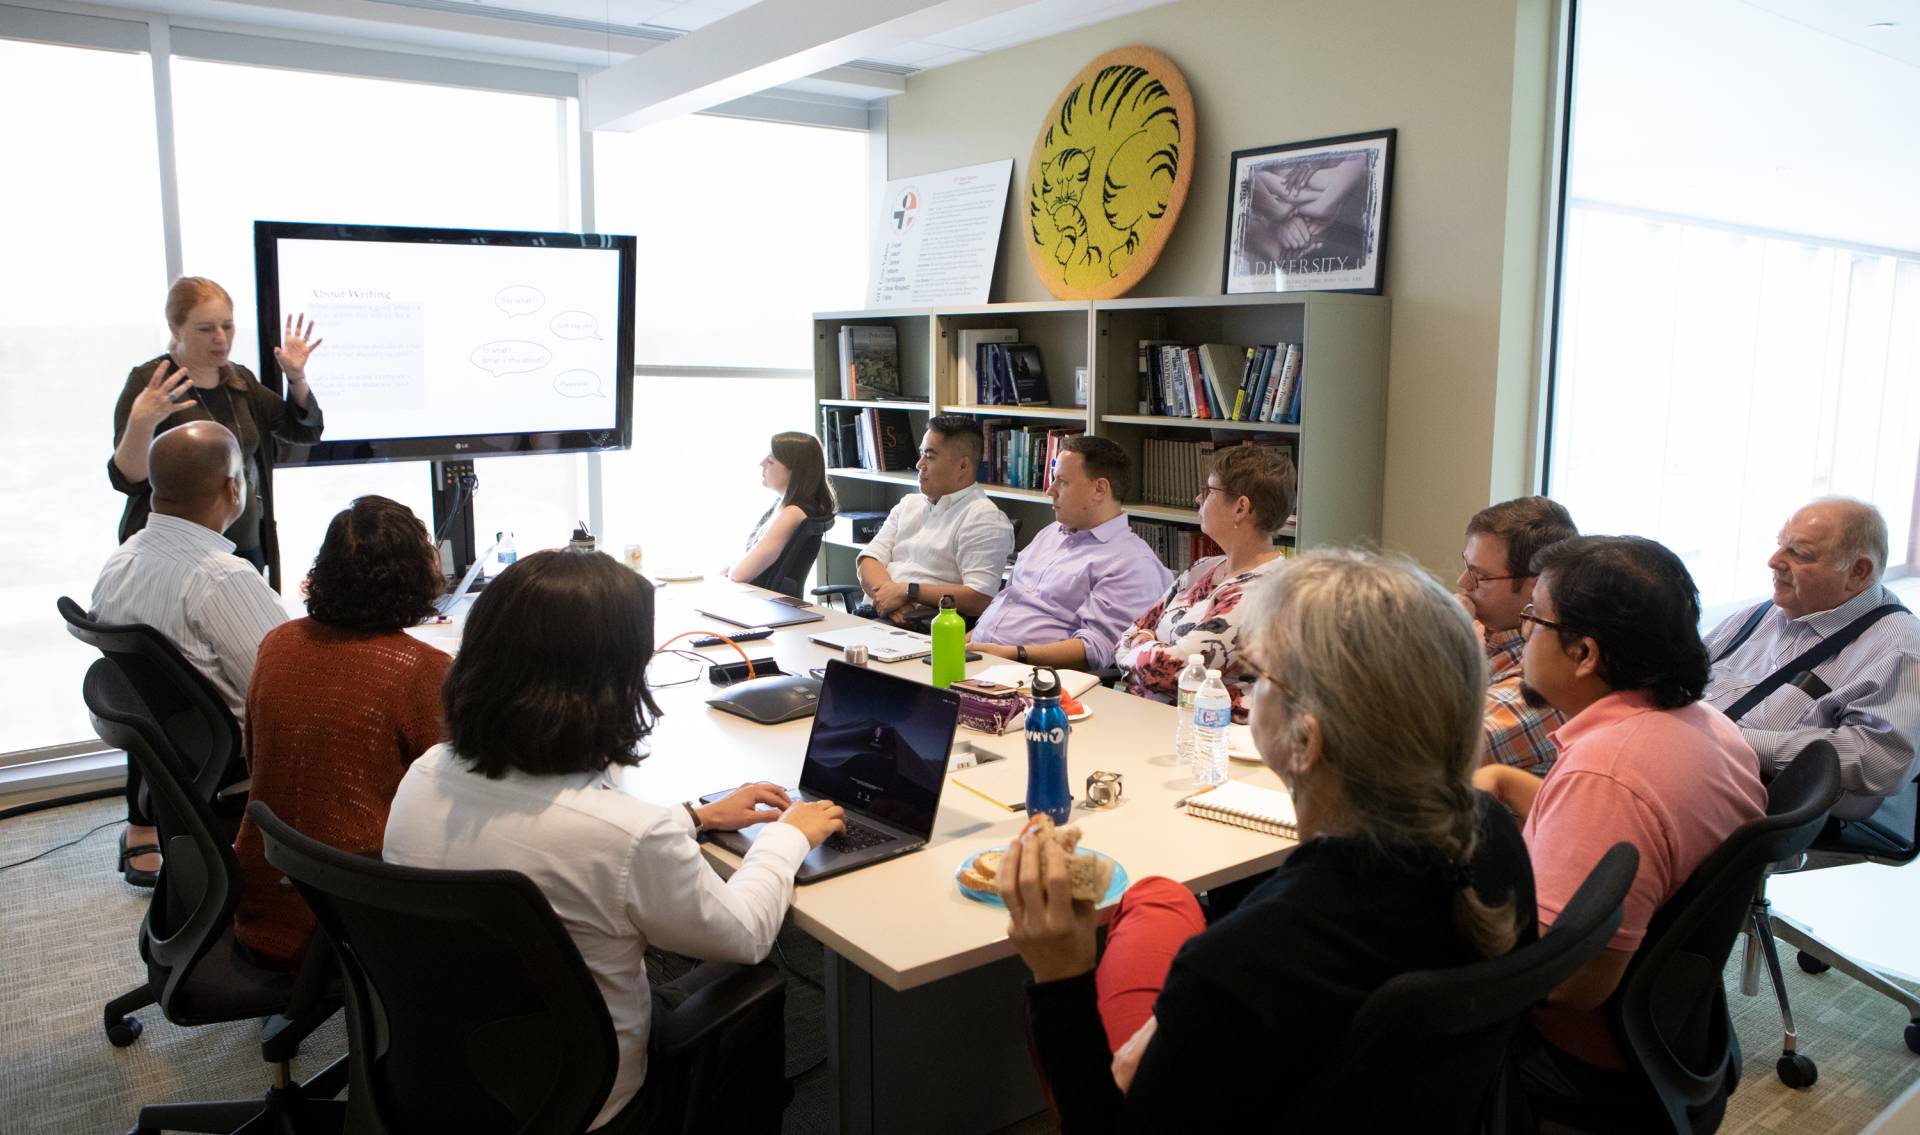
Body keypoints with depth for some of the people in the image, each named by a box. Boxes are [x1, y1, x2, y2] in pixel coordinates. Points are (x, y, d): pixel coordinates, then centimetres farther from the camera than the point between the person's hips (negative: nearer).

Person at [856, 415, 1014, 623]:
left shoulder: (984, 518, -3)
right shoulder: (909, 504, 22)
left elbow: (980, 599, -15)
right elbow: (869, 560, 11)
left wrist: (907, 591, -14)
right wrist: (888, 595, -11)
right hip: (873, 613, 7)